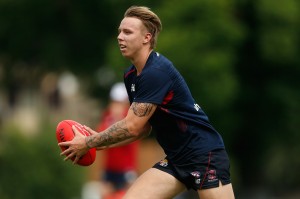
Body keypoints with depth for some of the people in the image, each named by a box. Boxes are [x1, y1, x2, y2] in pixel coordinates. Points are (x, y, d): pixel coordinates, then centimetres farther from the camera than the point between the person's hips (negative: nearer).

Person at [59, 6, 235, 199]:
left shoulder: (156, 72, -21)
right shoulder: (131, 76, 8)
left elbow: (132, 127, -22)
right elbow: (143, 128, 16)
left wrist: (88, 143, -12)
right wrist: (103, 143, 2)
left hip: (205, 154, -9)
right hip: (176, 159, 9)